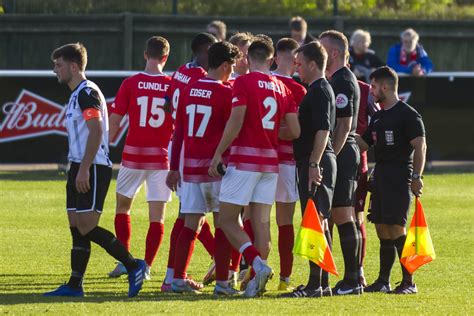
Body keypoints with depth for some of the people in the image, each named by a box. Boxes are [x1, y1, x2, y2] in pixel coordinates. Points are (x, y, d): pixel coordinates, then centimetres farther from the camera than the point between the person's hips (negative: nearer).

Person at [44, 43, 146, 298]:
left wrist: (84, 169, -24)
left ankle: (133, 266, -6)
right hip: (80, 168, 10)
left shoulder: (87, 93, -13)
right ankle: (74, 285, 8)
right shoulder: (76, 94, 19)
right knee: (76, 227, 7)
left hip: (92, 169, -10)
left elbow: (96, 132, -21)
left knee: (86, 226, -13)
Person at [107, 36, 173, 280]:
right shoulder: (172, 86, -3)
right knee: (157, 216, 4)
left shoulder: (130, 84, -4)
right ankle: (146, 266, 1)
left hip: (133, 155, 0)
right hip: (161, 157, 0)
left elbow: (114, 123, -3)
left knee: (123, 206, 17)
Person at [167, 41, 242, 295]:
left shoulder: (189, 90, 9)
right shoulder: (225, 93, -9)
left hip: (191, 165, 6)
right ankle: (221, 282, -3)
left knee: (191, 224, 9)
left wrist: (175, 167, 17)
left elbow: (178, 131, 12)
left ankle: (178, 279, 6)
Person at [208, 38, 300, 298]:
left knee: (227, 220, -2)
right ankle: (259, 276, 5)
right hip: (270, 161, 6)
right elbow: (294, 131, 8)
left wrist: (218, 154, -12)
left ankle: (258, 265, -19)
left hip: (244, 160, -6)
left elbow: (236, 122, -17)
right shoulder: (282, 88, 10)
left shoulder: (243, 82, -7)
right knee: (261, 222, 8)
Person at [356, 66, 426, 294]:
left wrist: (416, 177, -19)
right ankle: (383, 282, 15)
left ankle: (409, 282, -8)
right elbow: (363, 144, 22)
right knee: (382, 230, 9)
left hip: (399, 179, -8)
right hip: (380, 178, 8)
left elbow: (420, 146, -13)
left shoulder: (408, 115, -8)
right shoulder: (378, 117, 18)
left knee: (396, 229, -12)